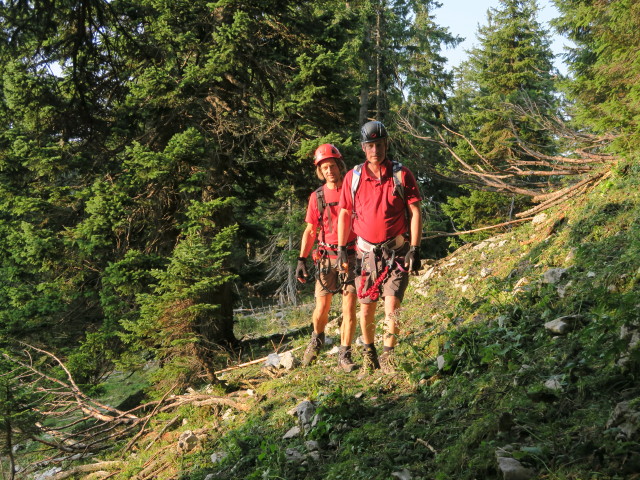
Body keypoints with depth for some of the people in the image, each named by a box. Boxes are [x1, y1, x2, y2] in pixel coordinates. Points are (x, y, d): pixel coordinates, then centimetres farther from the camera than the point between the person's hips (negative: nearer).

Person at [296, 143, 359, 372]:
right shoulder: (317, 196, 6)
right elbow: (310, 230, 11)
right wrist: (301, 259, 4)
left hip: (351, 256, -1)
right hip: (326, 257, 1)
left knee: (349, 308, -6)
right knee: (322, 309, 3)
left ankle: (344, 355, 4)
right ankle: (317, 339, 33)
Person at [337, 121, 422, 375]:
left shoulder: (402, 175, -4)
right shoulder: (353, 177, 1)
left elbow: (415, 213, -3)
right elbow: (344, 214, 10)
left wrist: (414, 249, -9)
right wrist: (341, 249, 5)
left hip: (396, 251, -2)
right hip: (366, 251, 2)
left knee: (392, 305, -11)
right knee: (366, 307, 8)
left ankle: (388, 355, 6)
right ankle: (368, 353, 28)